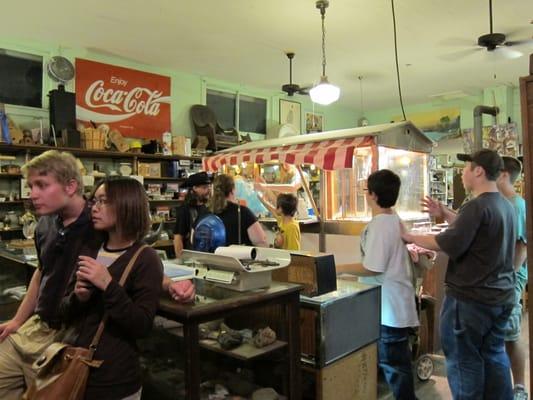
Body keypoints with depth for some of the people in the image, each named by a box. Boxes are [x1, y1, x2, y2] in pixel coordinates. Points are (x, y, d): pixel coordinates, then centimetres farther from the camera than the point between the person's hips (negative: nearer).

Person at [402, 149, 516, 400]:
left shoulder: (478, 206, -22)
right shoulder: (506, 205, 8)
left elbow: (449, 244, -25)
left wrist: (410, 237, -14)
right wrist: (444, 214, 12)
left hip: (470, 297, -9)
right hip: (501, 295, 9)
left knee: (464, 358, 7)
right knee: (494, 354, 21)